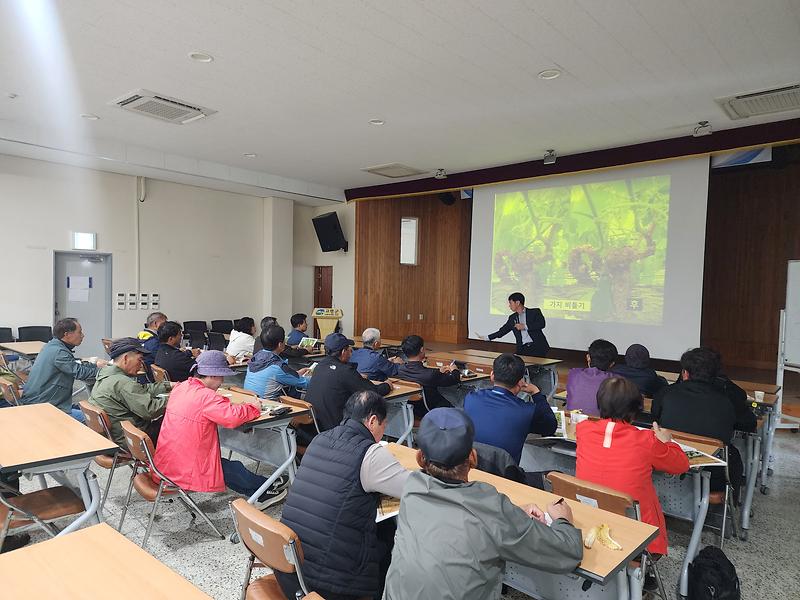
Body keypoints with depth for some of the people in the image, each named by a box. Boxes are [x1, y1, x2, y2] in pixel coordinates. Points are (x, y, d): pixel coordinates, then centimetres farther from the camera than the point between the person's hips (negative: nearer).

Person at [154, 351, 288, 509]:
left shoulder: (180, 388, 3)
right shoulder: (205, 396, -23)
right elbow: (233, 417, -33)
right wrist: (253, 407, -13)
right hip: (186, 471, -8)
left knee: (225, 465, 23)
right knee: (234, 469, 12)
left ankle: (259, 494, 33)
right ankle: (266, 490, 32)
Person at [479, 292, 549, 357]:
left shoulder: (535, 312, 4)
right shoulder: (512, 318, 16)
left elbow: (541, 324, -11)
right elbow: (502, 331, 20)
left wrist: (525, 326, -15)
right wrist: (486, 337, 16)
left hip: (537, 347, -3)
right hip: (523, 349, 4)